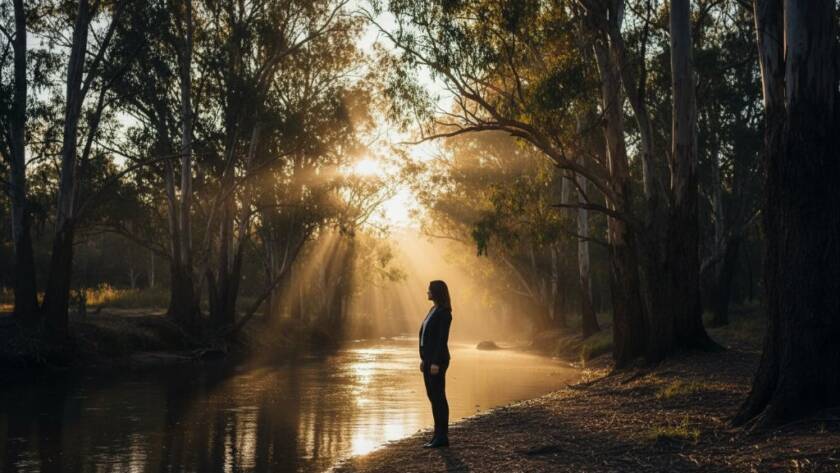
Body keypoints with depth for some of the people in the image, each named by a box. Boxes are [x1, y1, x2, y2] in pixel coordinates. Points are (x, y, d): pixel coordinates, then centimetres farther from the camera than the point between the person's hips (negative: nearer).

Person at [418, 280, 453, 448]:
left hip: (437, 360, -10)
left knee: (438, 396, -6)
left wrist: (436, 363, -23)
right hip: (429, 358, 10)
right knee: (432, 396, 11)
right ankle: (440, 435, 16)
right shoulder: (433, 310, 15)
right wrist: (424, 358, 19)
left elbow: (443, 339, -19)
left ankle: (442, 437, 0)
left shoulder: (444, 312, -14)